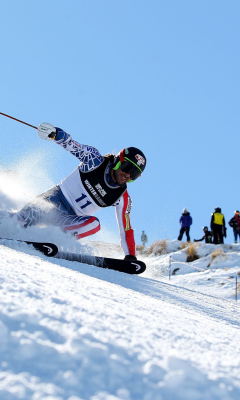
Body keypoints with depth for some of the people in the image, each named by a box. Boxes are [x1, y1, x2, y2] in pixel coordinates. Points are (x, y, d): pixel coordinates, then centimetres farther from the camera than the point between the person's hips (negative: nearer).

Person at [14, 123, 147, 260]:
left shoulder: (123, 199, -6)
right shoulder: (95, 160, -13)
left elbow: (126, 229, -1)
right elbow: (71, 144, -19)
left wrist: (130, 256, -9)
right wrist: (54, 133, -41)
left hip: (72, 218, 3)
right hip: (57, 198, -2)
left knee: (93, 224, -32)